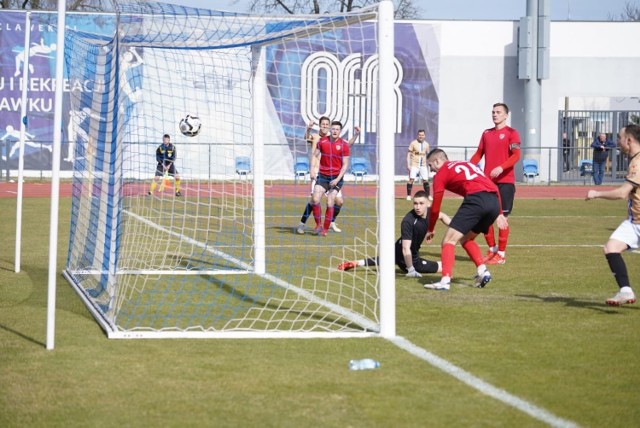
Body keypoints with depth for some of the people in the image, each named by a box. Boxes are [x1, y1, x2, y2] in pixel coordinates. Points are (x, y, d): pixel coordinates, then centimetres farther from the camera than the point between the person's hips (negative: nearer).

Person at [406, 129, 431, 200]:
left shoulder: (426, 144, 8)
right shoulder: (413, 143, -4)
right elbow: (409, 154, -4)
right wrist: (408, 165, -12)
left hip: (423, 165, 4)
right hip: (414, 164, -4)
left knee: (425, 180, 3)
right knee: (411, 179, -11)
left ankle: (428, 195, 14)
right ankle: (408, 195, -6)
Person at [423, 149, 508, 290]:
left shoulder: (441, 173, 14)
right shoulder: (468, 164, 33)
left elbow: (435, 207, 13)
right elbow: (494, 188, 28)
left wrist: (430, 230, 26)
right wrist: (499, 213, 27)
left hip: (475, 200, -7)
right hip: (494, 201, 7)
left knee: (449, 241, -2)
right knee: (466, 239, 24)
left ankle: (445, 280, -17)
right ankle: (482, 270, 9)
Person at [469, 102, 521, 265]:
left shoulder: (511, 133, -2)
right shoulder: (486, 133, 15)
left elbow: (516, 155, -12)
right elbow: (479, 154, 16)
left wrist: (501, 168, -26)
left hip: (505, 181, -6)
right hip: (487, 181, 6)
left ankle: (501, 254, 3)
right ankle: (492, 249, 20)